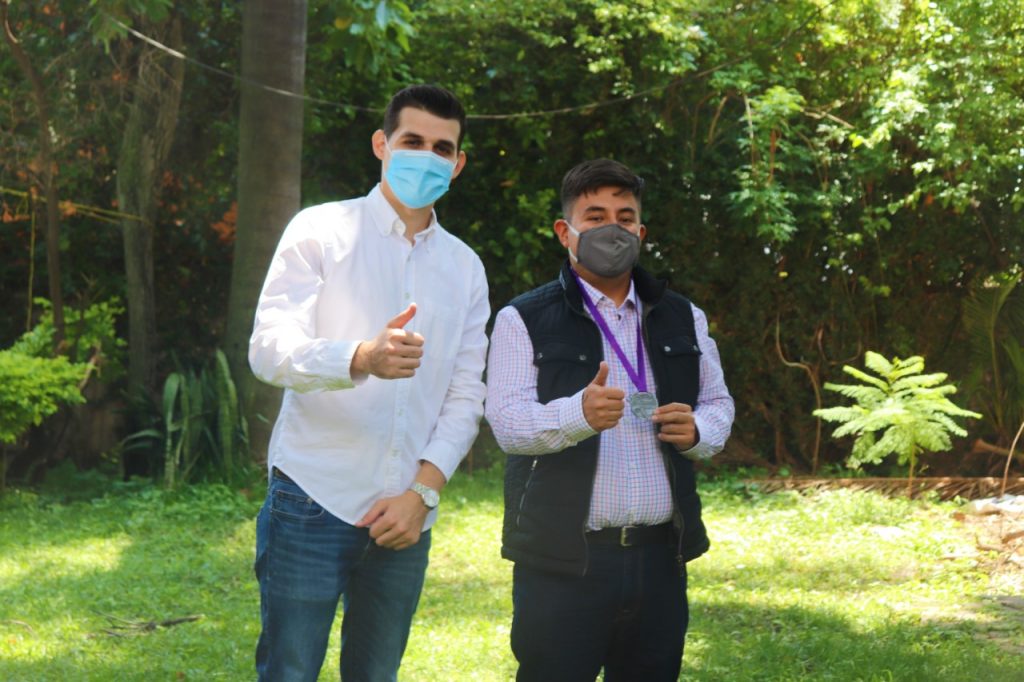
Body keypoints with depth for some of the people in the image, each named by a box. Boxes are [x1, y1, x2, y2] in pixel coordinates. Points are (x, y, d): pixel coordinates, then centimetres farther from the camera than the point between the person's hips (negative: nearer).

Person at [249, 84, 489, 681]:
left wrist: (423, 492, -5)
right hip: (315, 500, -4)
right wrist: (362, 359, -32)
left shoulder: (465, 268, 13)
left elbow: (467, 395, 9)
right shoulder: (321, 231, -1)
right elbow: (270, 349, -13)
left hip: (406, 516, 4)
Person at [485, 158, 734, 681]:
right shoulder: (524, 321, 1)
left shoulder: (682, 318, 15)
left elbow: (718, 403, 21)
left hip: (660, 558, 4)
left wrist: (696, 431, -4)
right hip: (563, 559, -4)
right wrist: (579, 414, -31)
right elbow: (508, 422, -10)